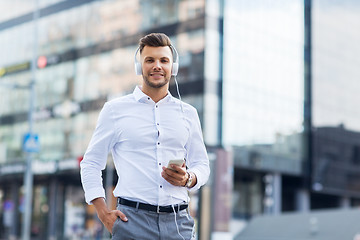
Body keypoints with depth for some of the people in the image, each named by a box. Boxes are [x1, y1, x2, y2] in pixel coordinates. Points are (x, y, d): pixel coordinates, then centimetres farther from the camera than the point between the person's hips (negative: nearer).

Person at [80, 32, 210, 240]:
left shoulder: (188, 113, 15)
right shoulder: (115, 109, 8)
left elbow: (202, 164, 18)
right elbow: (91, 163, 9)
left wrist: (188, 179, -5)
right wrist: (104, 212, -3)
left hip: (178, 222, 2)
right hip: (133, 220, -2)